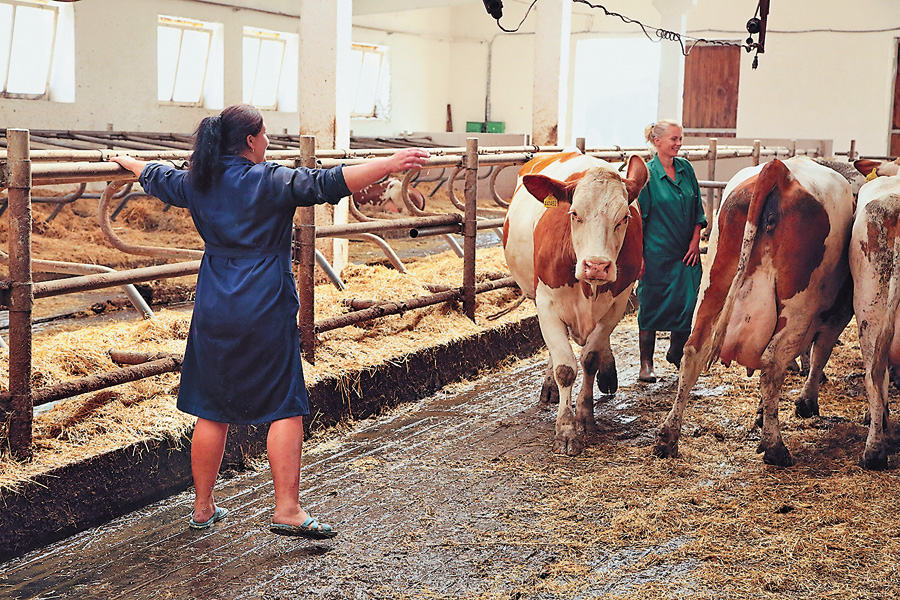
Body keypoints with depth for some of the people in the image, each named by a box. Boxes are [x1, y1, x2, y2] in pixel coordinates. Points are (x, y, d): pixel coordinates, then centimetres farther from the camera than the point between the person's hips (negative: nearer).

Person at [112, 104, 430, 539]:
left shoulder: (196, 184, 8)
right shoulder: (271, 182, -10)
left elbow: (156, 177, 27)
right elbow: (328, 184, -18)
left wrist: (127, 161, 48)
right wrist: (390, 164, -19)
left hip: (213, 310, 6)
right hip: (265, 310, -6)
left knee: (212, 411, 13)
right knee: (285, 408, 0)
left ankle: (202, 507, 23)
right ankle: (287, 510, -2)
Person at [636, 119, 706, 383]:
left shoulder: (686, 168, 8)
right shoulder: (646, 174, -7)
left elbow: (697, 209, 13)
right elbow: (638, 219, -7)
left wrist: (695, 241, 4)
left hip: (685, 252, 5)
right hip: (656, 252, -4)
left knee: (687, 303, 3)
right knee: (651, 305, 1)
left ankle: (676, 353, 26)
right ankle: (646, 363, 12)